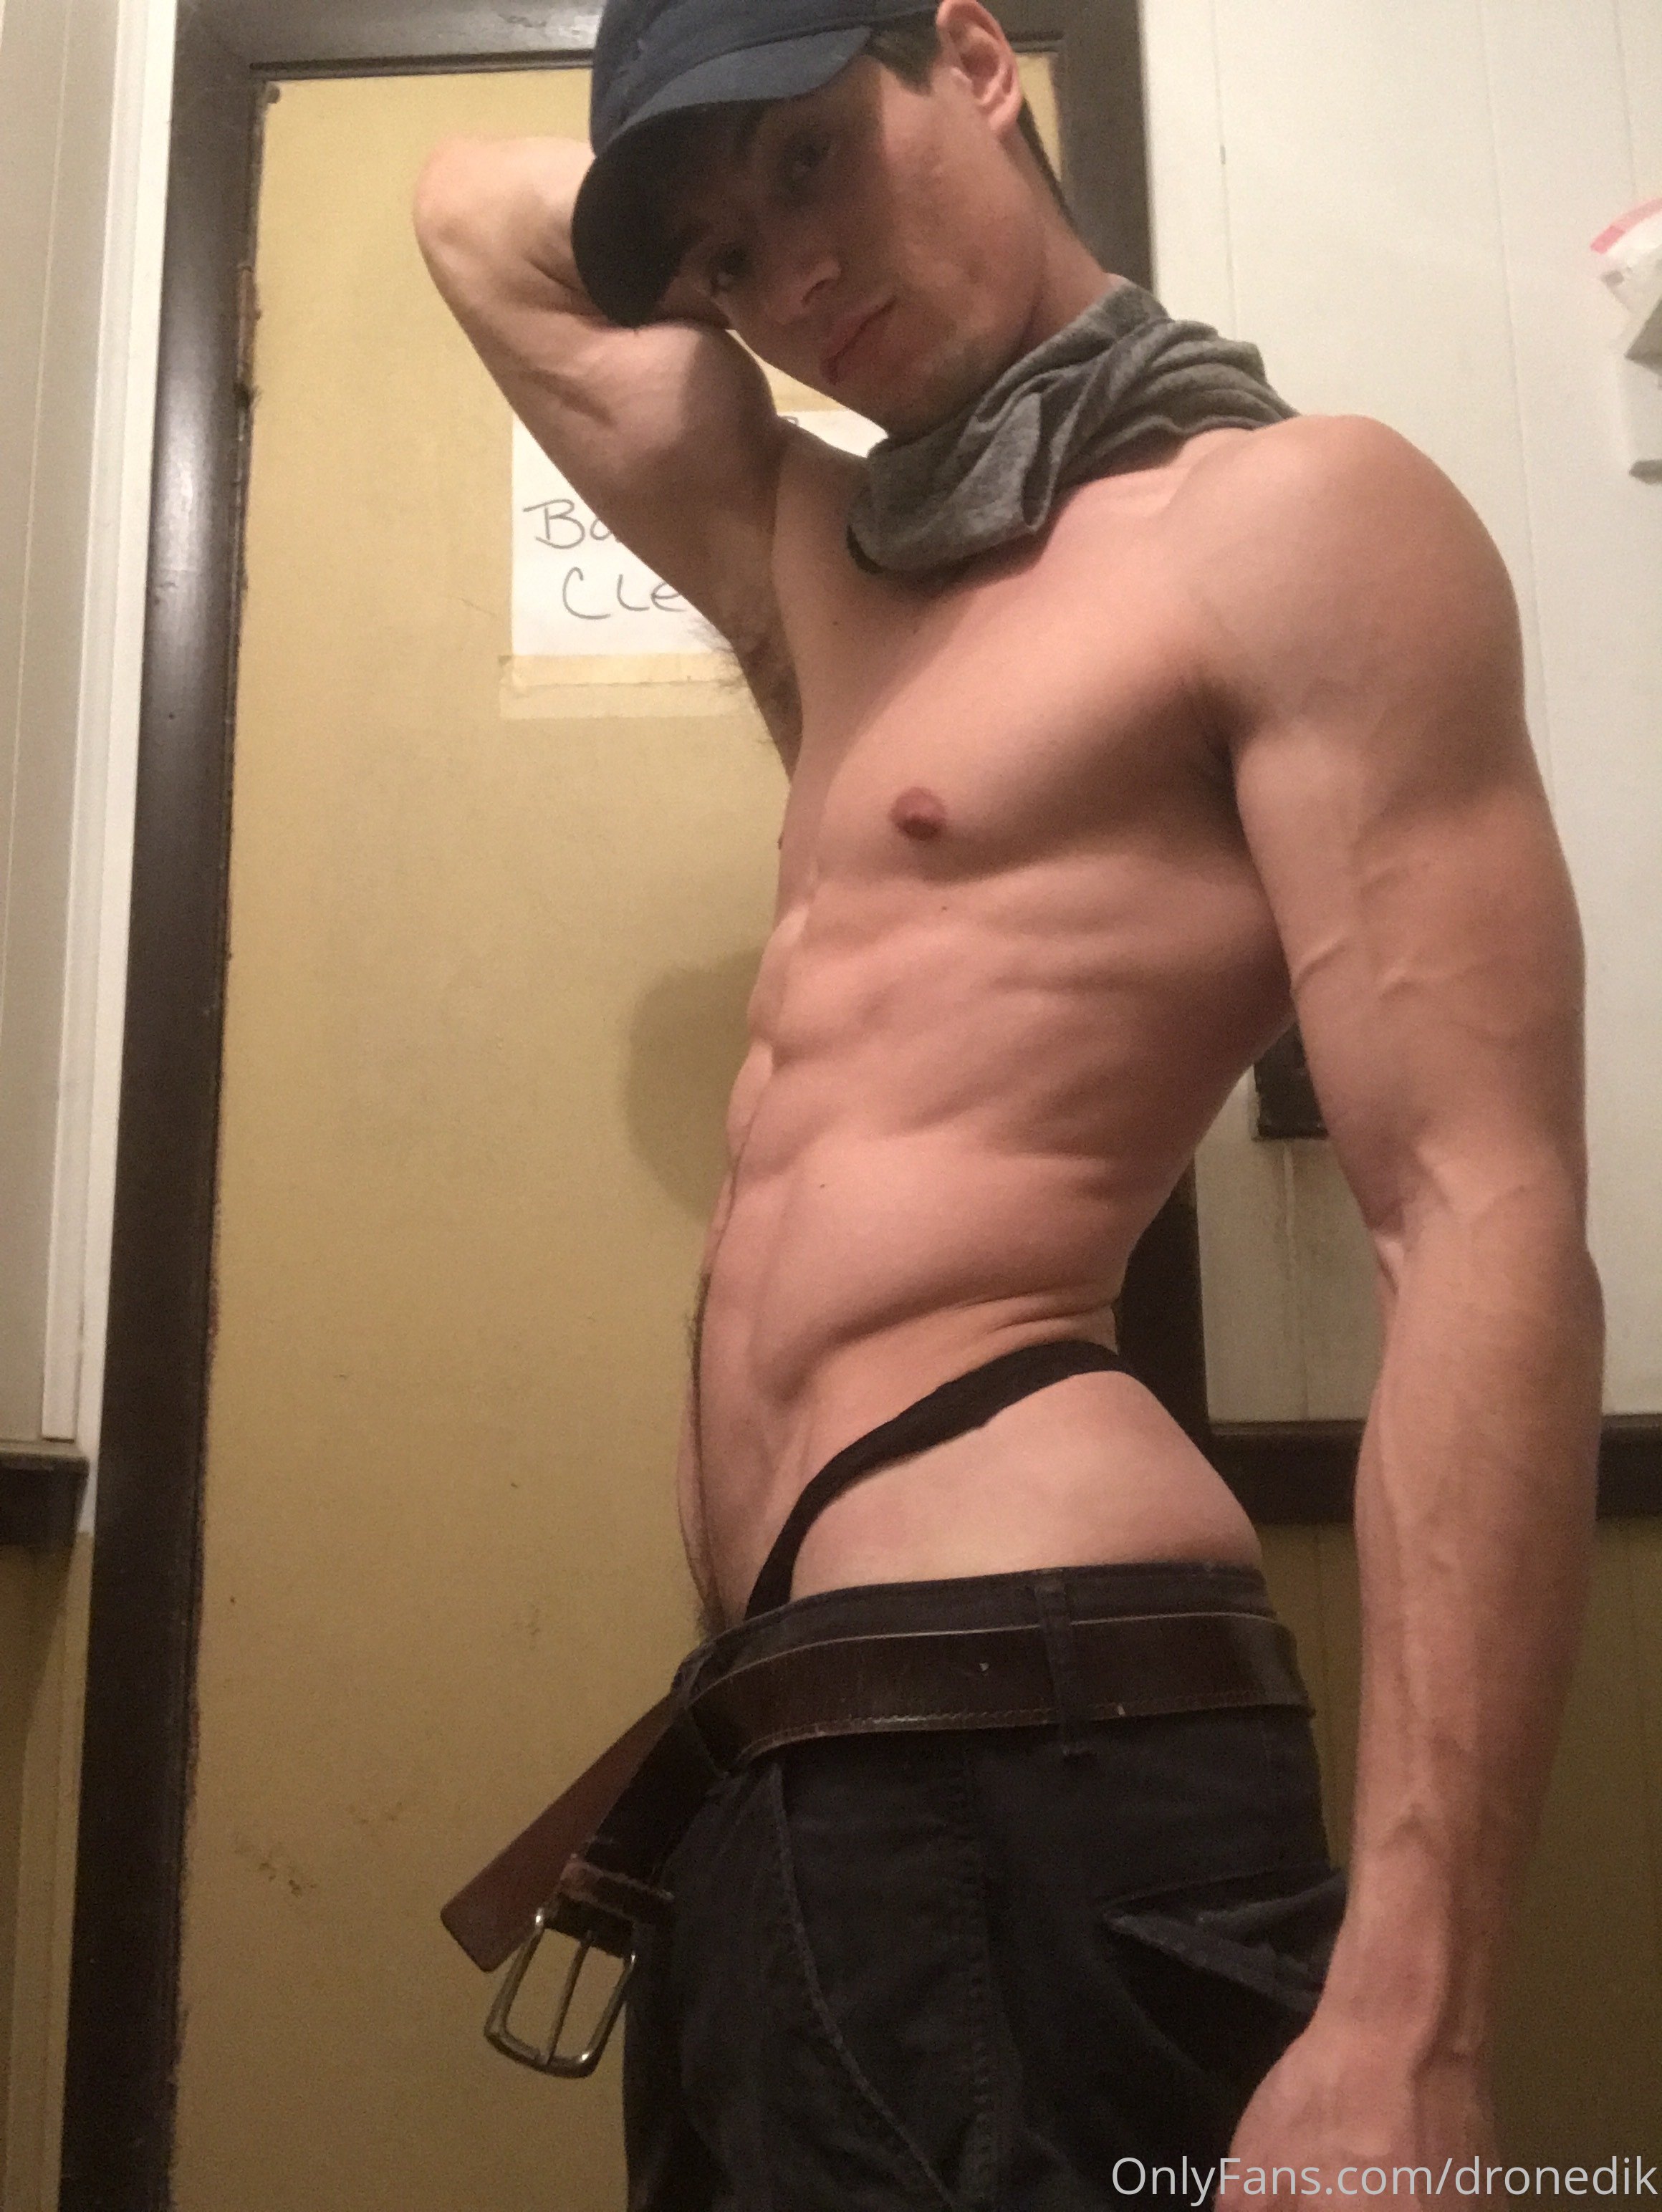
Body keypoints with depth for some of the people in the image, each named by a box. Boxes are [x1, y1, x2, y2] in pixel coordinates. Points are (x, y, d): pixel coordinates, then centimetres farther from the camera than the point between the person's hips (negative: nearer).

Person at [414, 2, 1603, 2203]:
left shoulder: (1294, 517, -6)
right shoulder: (824, 576, 18)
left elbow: (1489, 1236, -17)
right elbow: (477, 217, 33)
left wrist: (1405, 2028, -23)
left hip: (1026, 1739, -8)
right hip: (777, 1753, 9)